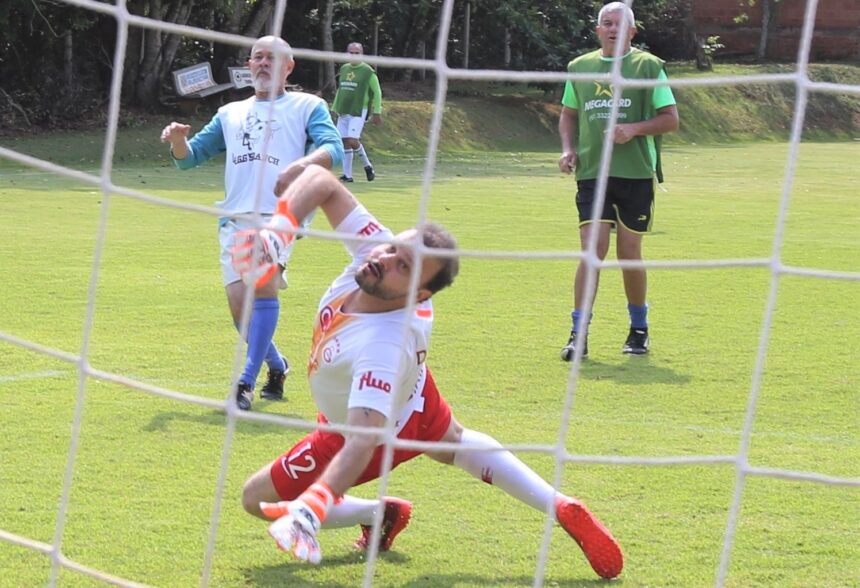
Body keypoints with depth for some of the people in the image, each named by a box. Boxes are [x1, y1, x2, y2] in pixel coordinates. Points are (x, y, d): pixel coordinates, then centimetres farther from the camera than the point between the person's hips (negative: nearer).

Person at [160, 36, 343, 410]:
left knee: (264, 283, -28)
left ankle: (246, 382, -25)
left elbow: (333, 148, -3)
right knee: (240, 308, -4)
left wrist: (302, 165, -25)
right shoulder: (230, 114, 25)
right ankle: (277, 366, 25)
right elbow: (189, 157, 27)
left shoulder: (307, 107, 13)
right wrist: (178, 140, 2)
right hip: (235, 219, 4)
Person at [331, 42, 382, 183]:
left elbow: (377, 92, 0)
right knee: (344, 142, 2)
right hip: (343, 112, 6)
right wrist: (335, 108, 23)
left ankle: (367, 165, 5)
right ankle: (347, 174, 7)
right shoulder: (344, 69, 14)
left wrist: (377, 112, -4)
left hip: (358, 112, -6)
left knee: (352, 140, -17)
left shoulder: (368, 72, -3)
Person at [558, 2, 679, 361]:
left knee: (629, 253, 3)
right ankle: (579, 334, -8)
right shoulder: (580, 68, 10)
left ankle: (639, 330, 22)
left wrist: (634, 129, -15)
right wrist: (568, 149, 4)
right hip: (592, 173, 2)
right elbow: (568, 115, 22)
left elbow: (670, 119, 1)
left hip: (636, 173, -2)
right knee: (592, 250, -10)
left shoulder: (648, 67, 1)